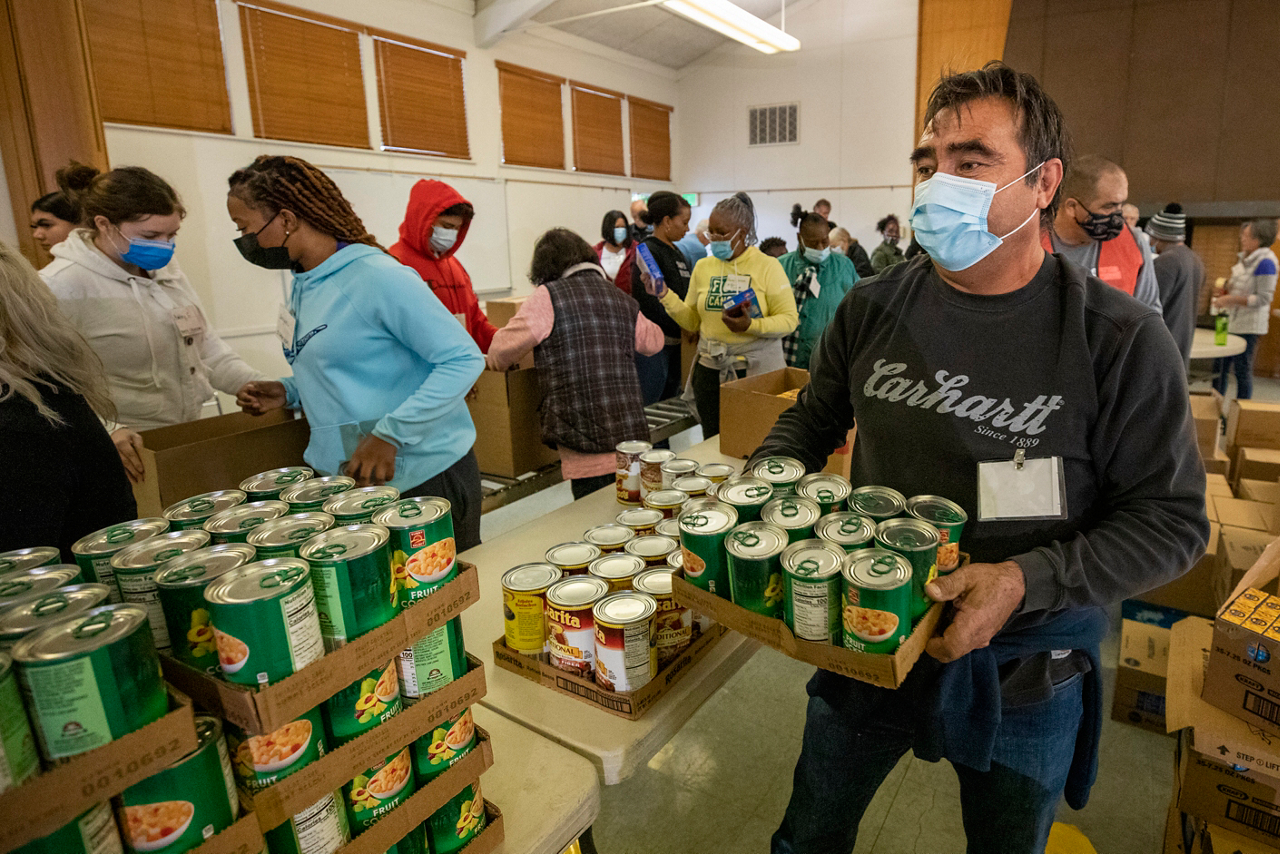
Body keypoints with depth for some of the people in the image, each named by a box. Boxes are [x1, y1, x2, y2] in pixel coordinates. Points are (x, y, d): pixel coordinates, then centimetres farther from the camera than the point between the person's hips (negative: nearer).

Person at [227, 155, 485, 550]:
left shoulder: (377, 277, -18)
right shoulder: (303, 286, 9)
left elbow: (464, 358, -21)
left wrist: (390, 433, -26)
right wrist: (288, 392, 4)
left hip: (425, 476, -8)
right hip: (349, 478, 8)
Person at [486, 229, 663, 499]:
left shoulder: (549, 297, -4)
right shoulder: (624, 302, 15)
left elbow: (504, 349, -5)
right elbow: (654, 341, 31)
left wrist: (492, 362, 18)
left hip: (586, 442, -6)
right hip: (632, 436, 6)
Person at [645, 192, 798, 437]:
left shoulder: (768, 266, -2)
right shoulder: (703, 267, 10)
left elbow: (789, 320, -8)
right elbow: (692, 321, 11)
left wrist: (751, 325, -23)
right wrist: (664, 295, -1)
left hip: (758, 371, -3)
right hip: (711, 371, 4)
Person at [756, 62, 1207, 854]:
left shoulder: (1119, 339, -16)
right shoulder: (875, 308, -7)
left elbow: (1171, 519, -12)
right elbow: (811, 420, 6)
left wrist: (1027, 581, -26)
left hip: (1023, 672, -1)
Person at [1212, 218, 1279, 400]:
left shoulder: (1265, 262, -16)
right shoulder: (1245, 258, 10)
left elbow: (1264, 298, -19)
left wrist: (1231, 299, -22)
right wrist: (1226, 294, 7)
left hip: (1248, 326, -9)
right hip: (1231, 322, 9)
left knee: (1242, 370, -1)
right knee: (1219, 366, 14)